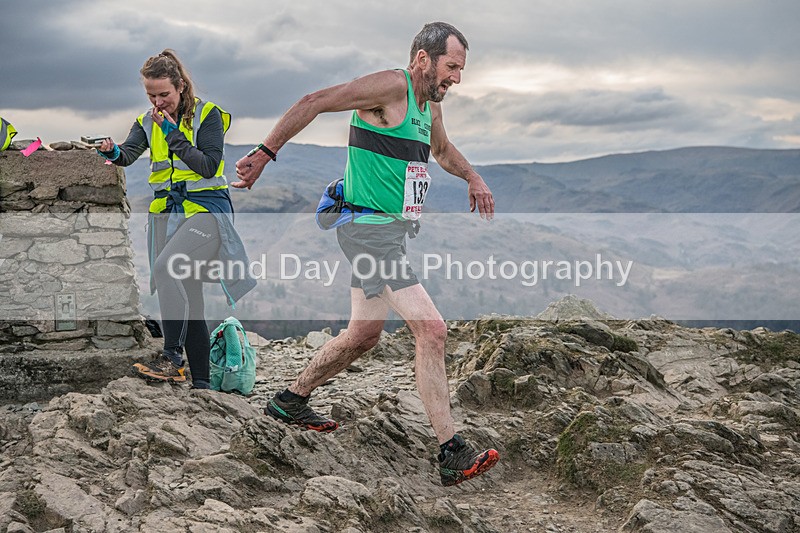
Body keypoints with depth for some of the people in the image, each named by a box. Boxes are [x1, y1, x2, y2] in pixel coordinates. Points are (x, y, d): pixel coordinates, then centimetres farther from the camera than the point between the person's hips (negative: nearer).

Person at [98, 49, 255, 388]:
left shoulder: (208, 115, -4)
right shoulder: (148, 122, 11)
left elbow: (208, 166, -13)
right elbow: (130, 152, -6)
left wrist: (173, 134, -17)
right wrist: (113, 152, -27)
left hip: (206, 209, -5)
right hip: (166, 212, 6)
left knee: (166, 268, -29)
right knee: (188, 298, 6)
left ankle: (172, 358, -23)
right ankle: (201, 382, 11)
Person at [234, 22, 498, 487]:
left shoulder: (430, 102, 15)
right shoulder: (392, 86, -14)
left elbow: (441, 148, 36)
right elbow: (314, 103, -18)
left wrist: (472, 177, 21)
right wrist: (265, 153, -21)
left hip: (393, 230, 11)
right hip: (370, 229, -11)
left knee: (365, 334, 18)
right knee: (432, 330, -15)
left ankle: (291, 401, 37)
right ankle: (452, 454, -11)